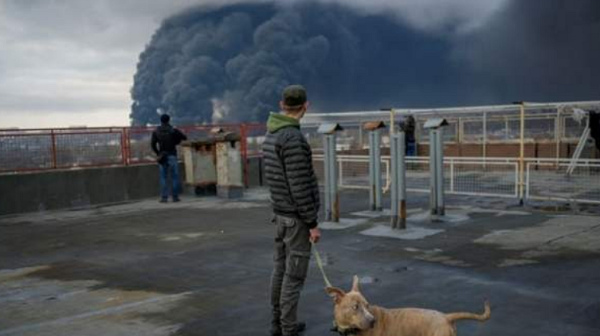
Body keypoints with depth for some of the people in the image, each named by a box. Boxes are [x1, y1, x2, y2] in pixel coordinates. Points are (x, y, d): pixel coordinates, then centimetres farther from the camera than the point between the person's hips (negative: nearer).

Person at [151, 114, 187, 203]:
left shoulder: (156, 132, 3)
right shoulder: (173, 130, -4)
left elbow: (153, 145, 0)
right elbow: (184, 138, 0)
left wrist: (158, 154, 12)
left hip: (162, 157, 2)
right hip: (172, 156, -2)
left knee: (163, 177, 4)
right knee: (174, 176, 2)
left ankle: (164, 197, -1)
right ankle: (175, 197, 1)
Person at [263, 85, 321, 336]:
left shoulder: (271, 135, 8)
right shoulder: (293, 139, -23)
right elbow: (300, 187, -23)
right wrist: (313, 224, -17)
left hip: (281, 214, 9)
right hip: (297, 217, -9)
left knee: (281, 268, 15)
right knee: (294, 275, -2)